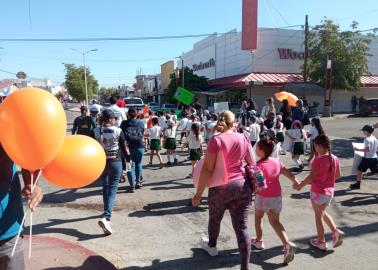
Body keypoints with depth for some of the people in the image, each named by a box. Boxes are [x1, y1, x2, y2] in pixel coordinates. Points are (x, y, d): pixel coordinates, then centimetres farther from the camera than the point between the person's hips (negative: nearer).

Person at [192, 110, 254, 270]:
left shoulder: (216, 140, -13)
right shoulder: (243, 138, 0)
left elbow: (207, 169, -17)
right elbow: (251, 164, 9)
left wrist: (198, 193, -11)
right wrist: (251, 184, 24)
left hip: (221, 187, -2)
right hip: (242, 185, 3)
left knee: (215, 219, 24)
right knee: (242, 227, 4)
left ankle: (212, 246, 49)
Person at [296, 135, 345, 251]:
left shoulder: (319, 160, -22)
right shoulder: (335, 159, -1)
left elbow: (312, 176, -20)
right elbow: (338, 176, 7)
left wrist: (300, 185, -9)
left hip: (318, 192, -6)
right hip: (330, 191, 7)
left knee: (318, 215, 10)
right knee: (323, 212, 27)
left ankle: (321, 242, 21)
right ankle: (336, 231, 14)